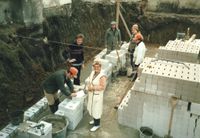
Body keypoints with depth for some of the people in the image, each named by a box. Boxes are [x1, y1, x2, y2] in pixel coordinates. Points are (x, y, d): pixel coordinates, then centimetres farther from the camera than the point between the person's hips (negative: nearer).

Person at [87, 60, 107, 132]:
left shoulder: (102, 76, -23)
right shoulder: (92, 73, 1)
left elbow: (103, 87, -25)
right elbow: (90, 80, 12)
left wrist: (93, 87, -25)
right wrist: (89, 86, -8)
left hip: (97, 95, -8)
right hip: (91, 94, 8)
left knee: (96, 109, 4)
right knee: (92, 107, 22)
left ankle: (97, 124, 20)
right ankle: (95, 120, 45)